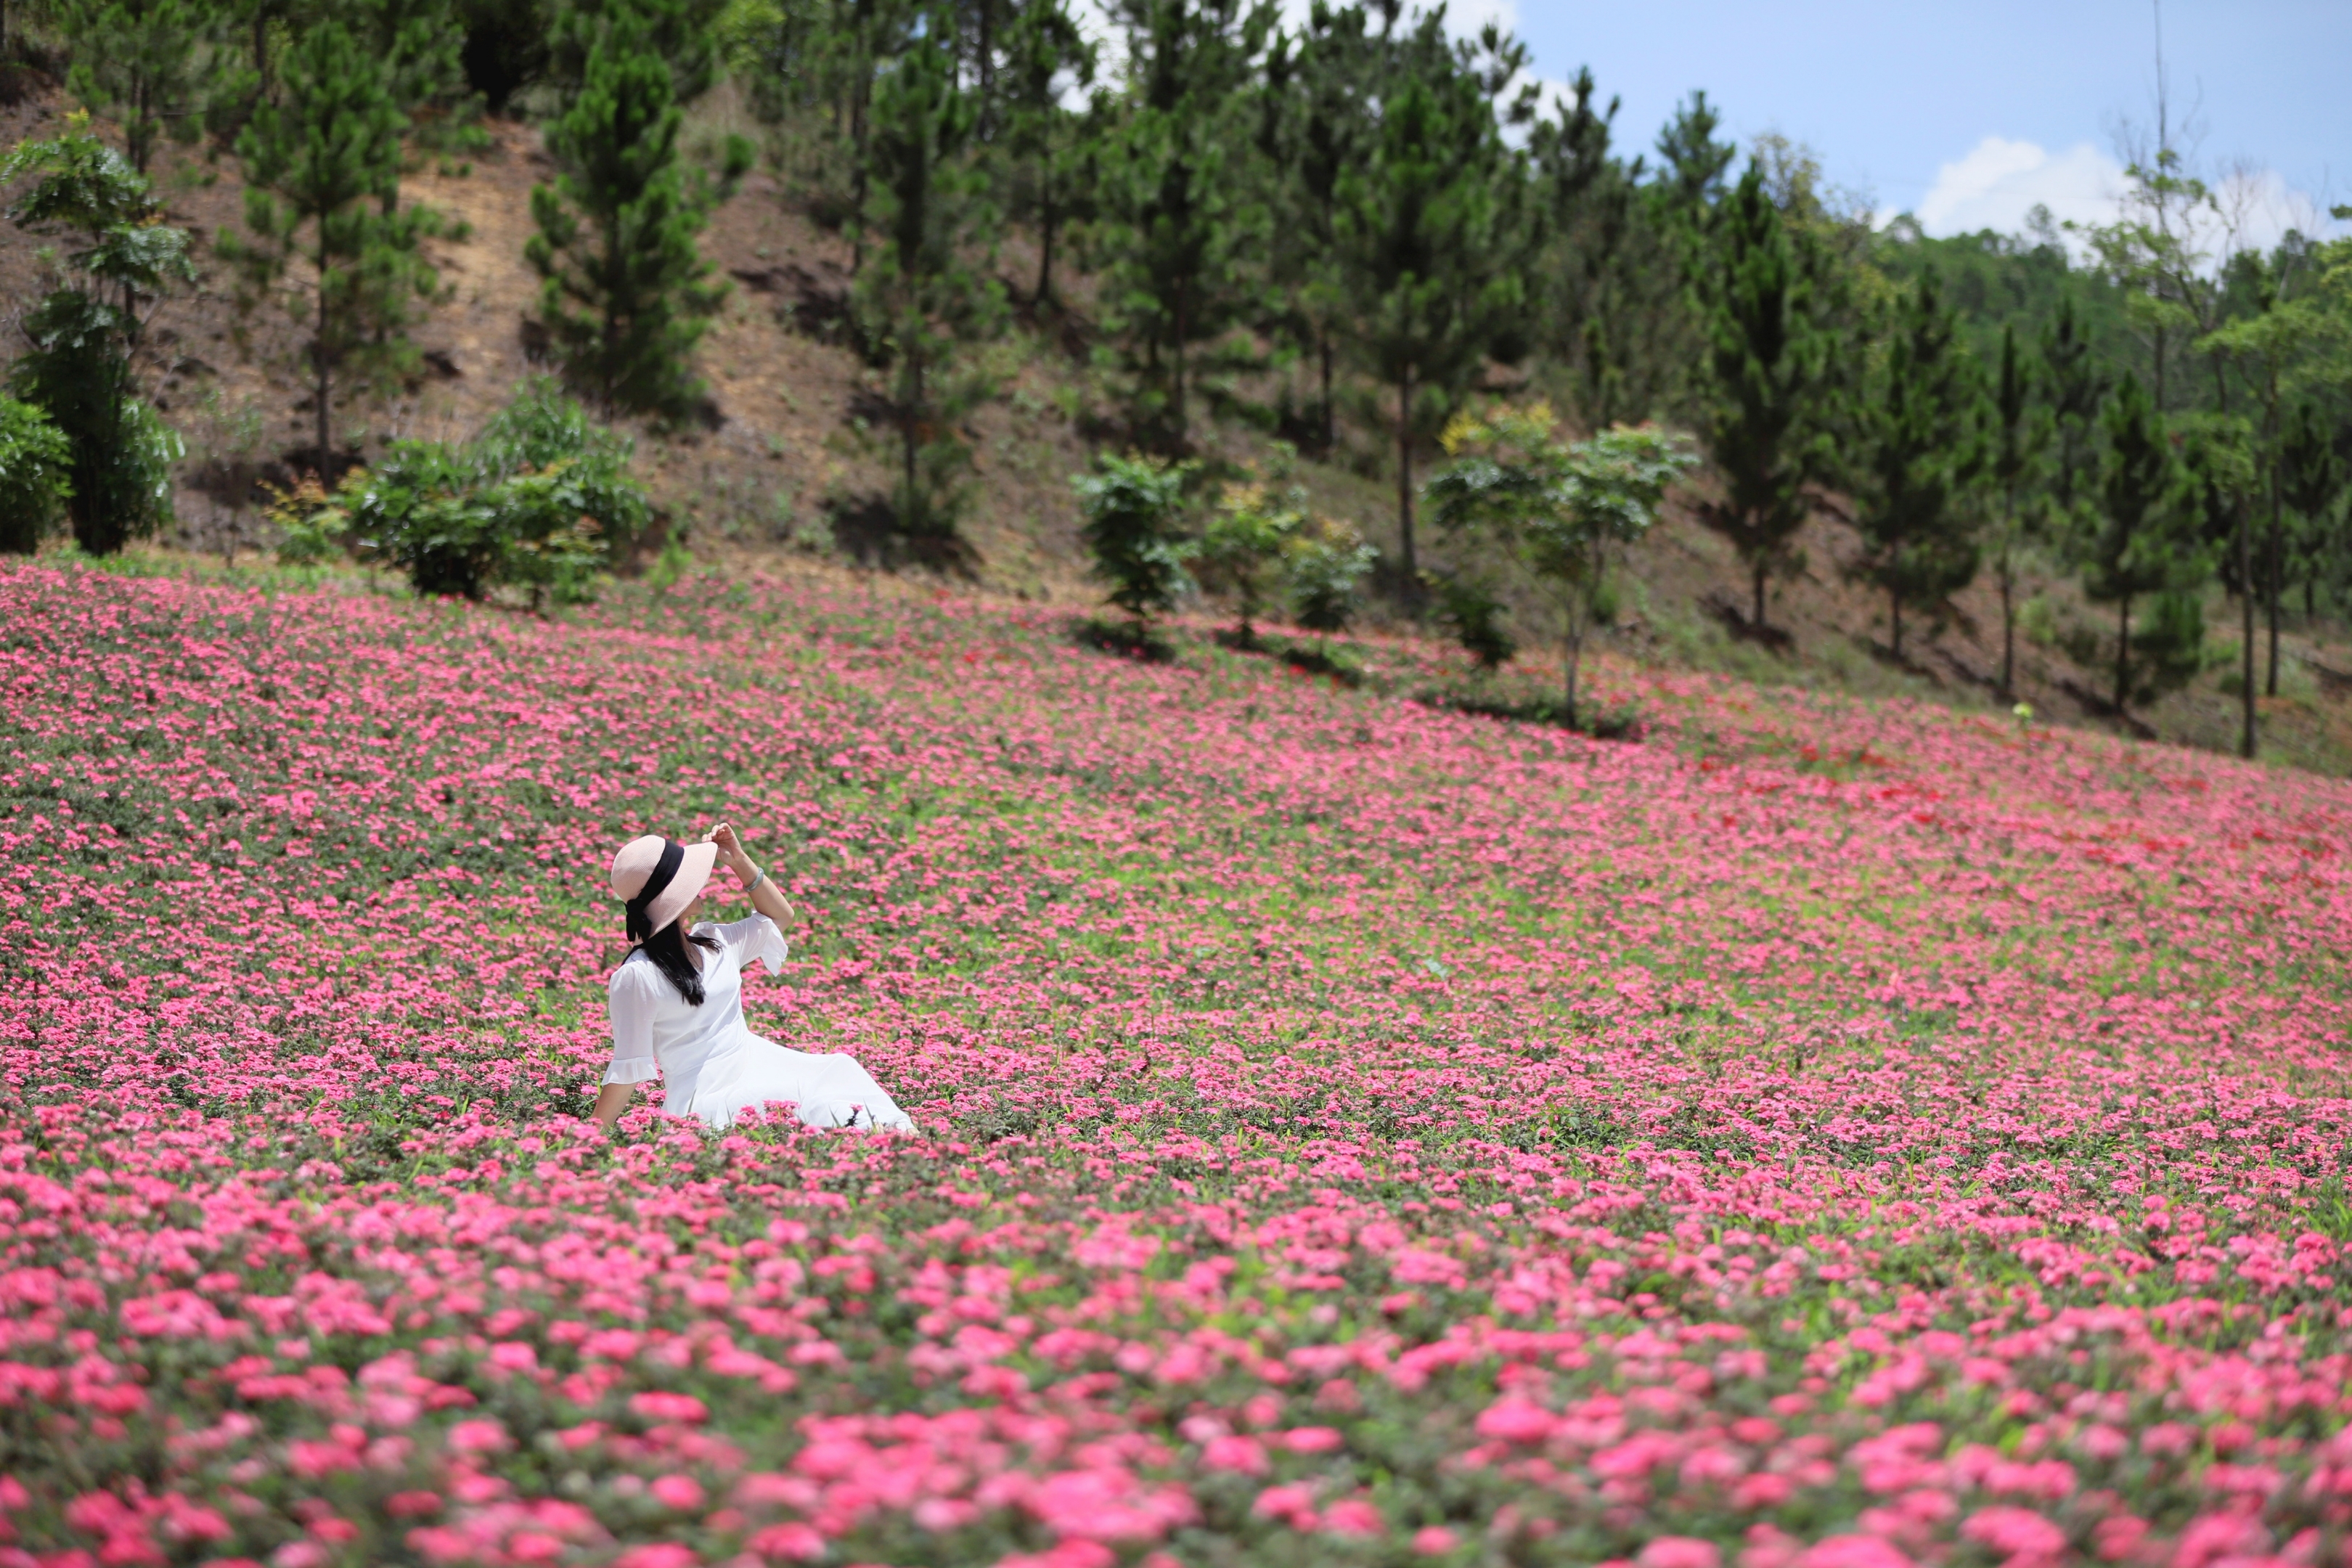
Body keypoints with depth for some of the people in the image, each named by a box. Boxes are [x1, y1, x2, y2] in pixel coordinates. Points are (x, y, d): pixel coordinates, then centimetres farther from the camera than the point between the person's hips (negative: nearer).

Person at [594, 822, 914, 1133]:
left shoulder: (714, 942, 10)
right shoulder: (637, 975, -13)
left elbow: (779, 915, 27)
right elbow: (627, 1069, -9)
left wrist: (739, 860, 15)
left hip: (760, 1064, 8)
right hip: (706, 1100, -8)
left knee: (841, 1068, -16)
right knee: (814, 1102, -29)